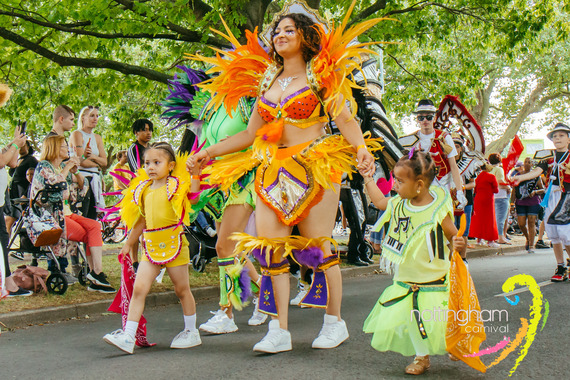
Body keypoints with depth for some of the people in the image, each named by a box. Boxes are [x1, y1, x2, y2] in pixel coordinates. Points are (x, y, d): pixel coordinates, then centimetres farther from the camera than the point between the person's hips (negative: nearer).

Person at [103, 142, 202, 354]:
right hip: (151, 247, 4)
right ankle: (127, 337, -7)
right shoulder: (144, 189, 12)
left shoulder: (176, 185, -3)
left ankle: (191, 332, 24)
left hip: (174, 243, -4)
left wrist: (195, 173, -23)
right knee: (139, 288, -6)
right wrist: (128, 244, 27)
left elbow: (193, 197, -21)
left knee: (182, 289, 8)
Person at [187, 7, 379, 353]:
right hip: (273, 171, 5)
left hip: (315, 168, -5)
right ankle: (280, 331, 3)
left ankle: (335, 321, 14)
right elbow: (250, 134, 20)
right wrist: (209, 152, 19)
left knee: (319, 246, -2)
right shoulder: (266, 80, 17)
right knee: (272, 247, -3)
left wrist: (362, 148, -25)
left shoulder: (320, 75, 3)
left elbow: (346, 120, -6)